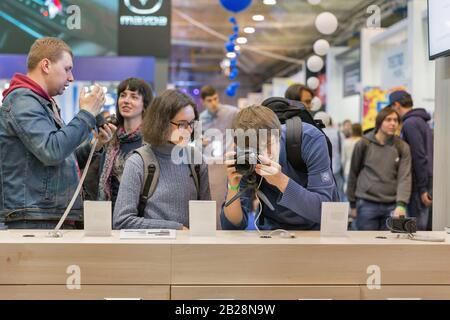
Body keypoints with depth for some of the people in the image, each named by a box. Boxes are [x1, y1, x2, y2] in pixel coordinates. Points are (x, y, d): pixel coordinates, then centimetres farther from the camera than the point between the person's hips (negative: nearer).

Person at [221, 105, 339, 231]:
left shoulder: (311, 140, -22)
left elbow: (323, 210, -25)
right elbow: (233, 226, -14)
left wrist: (281, 181, -36)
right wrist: (233, 186, -30)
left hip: (315, 229, 0)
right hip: (273, 229, 1)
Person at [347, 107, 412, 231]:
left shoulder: (402, 147, 3)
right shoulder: (363, 144, 1)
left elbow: (405, 178, -5)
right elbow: (353, 174, 8)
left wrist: (401, 204, -19)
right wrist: (352, 204, 9)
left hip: (392, 206, 1)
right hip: (367, 204, -1)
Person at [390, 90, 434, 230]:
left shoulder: (410, 123, -13)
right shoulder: (422, 122, 17)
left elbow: (419, 157, -19)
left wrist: (422, 189, -19)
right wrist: (425, 188, 19)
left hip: (419, 184, -9)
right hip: (428, 181, 9)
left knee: (416, 228, -5)